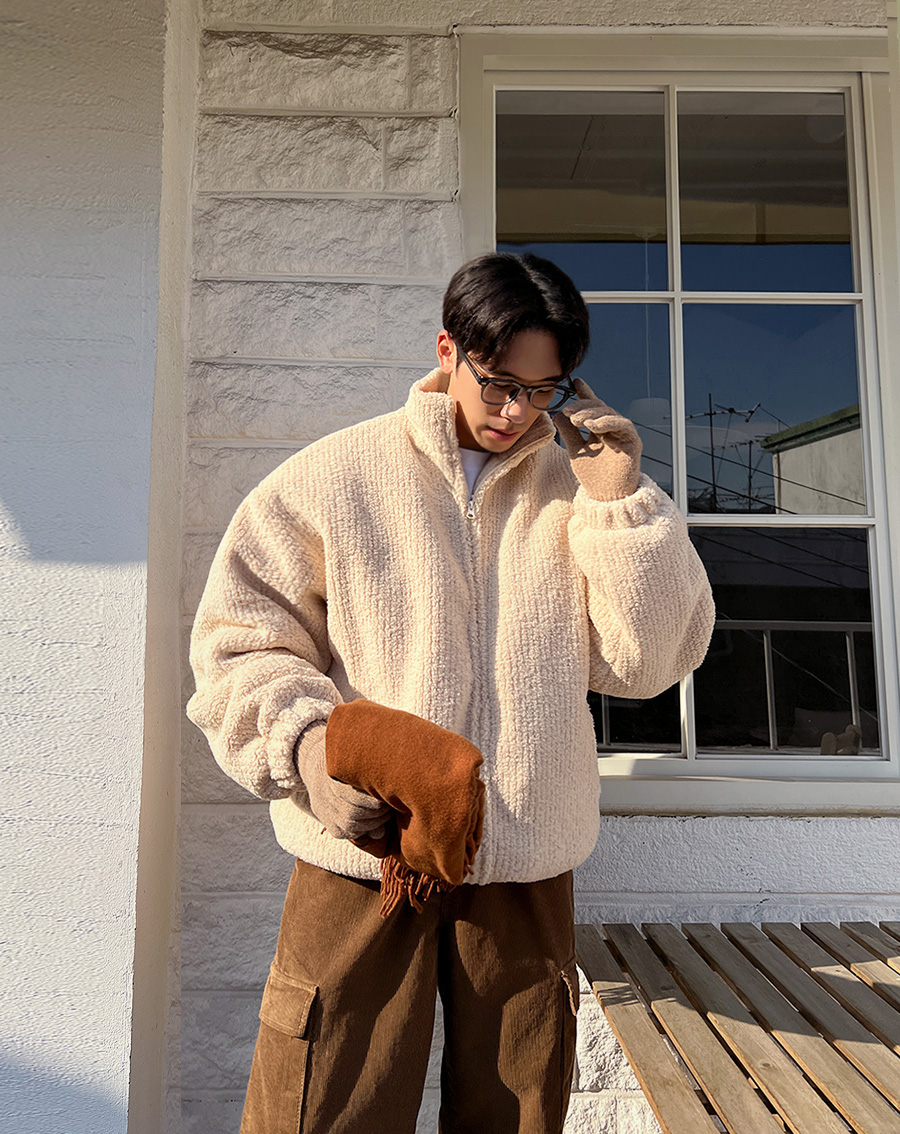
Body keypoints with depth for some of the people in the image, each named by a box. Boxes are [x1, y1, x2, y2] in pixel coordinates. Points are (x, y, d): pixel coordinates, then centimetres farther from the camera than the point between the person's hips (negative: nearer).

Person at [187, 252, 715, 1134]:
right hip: (361, 855, -2)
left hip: (527, 871, 3)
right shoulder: (337, 476, 0)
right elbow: (240, 643, 1)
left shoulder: (577, 495, 7)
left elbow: (645, 661, 1)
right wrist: (301, 742, -18)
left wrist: (622, 497, -6)